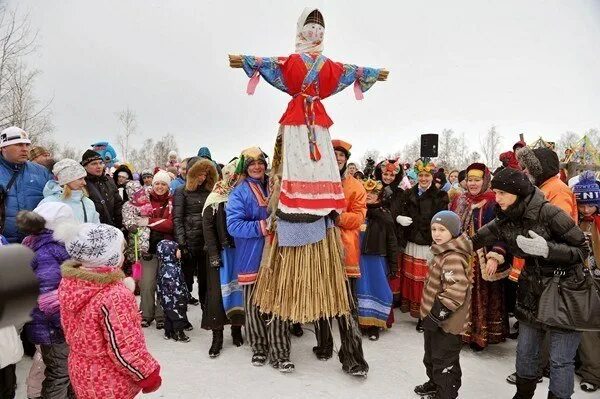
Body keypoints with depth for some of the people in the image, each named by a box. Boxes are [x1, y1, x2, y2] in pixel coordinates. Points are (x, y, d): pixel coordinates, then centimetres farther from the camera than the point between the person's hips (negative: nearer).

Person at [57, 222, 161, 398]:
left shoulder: (69, 283, -8)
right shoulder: (115, 296, -32)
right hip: (111, 385, -7)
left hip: (81, 374, 7)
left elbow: (72, 330, 6)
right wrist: (148, 374, -11)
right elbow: (125, 349, -26)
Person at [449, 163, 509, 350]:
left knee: (482, 297, 3)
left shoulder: (494, 204, -8)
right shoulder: (460, 201, 8)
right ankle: (463, 331, 25)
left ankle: (480, 334, 17)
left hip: (482, 261, -5)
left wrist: (495, 257, -23)